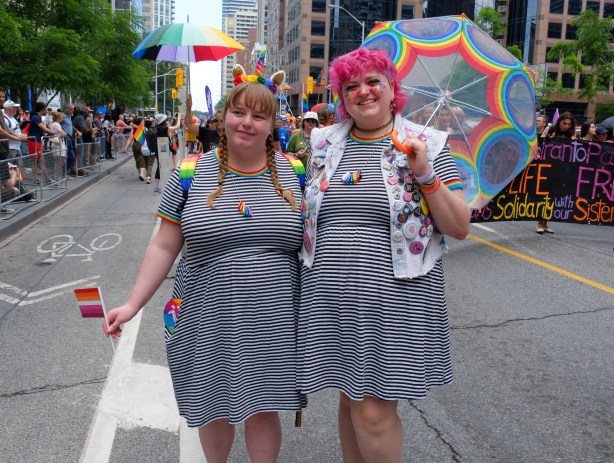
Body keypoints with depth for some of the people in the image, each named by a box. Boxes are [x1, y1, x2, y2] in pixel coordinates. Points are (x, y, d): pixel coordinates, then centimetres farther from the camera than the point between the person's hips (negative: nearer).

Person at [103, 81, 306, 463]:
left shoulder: (293, 174, 0)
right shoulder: (191, 174, -2)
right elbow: (165, 247, 1)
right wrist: (133, 304, -4)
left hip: (272, 322, 0)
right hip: (209, 318, 0)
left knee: (264, 408, 11)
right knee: (214, 407, 15)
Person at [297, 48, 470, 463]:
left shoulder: (427, 145, -1)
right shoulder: (324, 144, 8)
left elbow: (460, 227, -4)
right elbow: (308, 215, 20)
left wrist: (425, 174, -16)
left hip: (395, 299, -3)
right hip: (332, 298, 4)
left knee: (375, 412, -2)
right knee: (351, 399, 16)